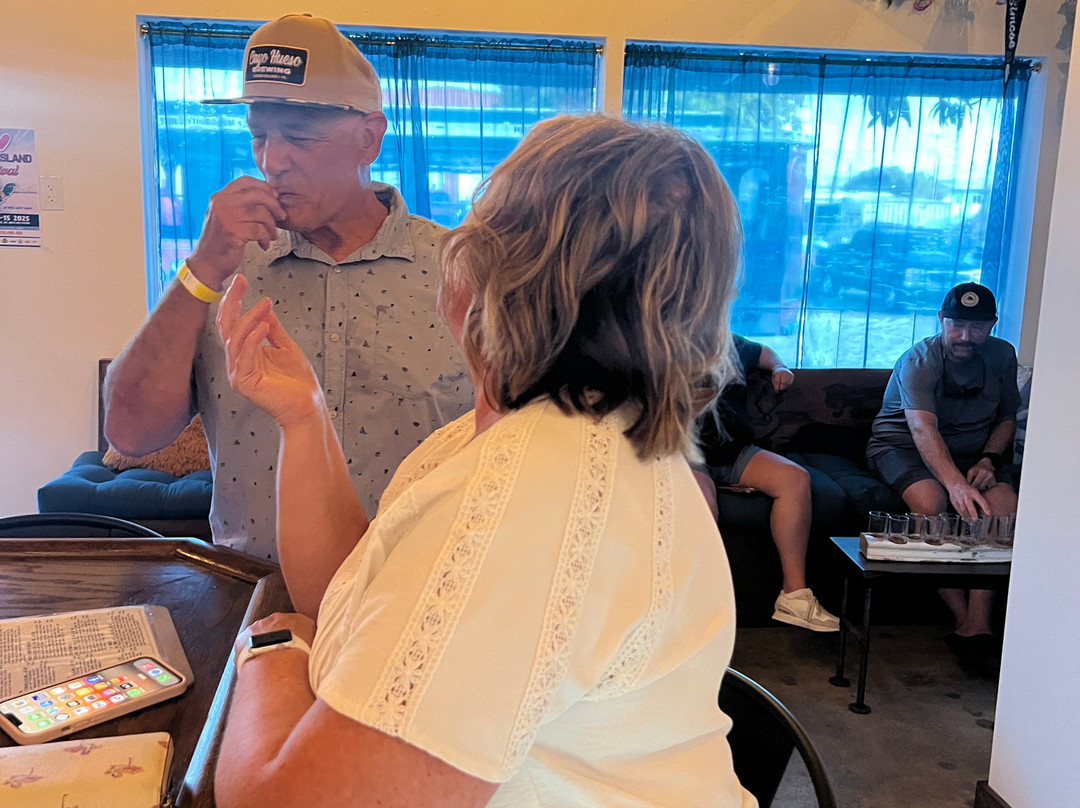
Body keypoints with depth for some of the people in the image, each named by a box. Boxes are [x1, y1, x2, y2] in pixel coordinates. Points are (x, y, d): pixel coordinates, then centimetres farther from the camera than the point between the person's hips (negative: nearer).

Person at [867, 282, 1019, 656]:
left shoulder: (1002, 356, 0)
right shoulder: (919, 361, -20)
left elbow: (1007, 417, 13)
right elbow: (924, 429, -37)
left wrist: (988, 460, -8)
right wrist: (956, 484, -53)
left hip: (972, 452, 5)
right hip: (905, 447, -4)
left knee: (1007, 505, -26)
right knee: (930, 501, -35)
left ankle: (978, 617, -28)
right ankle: (962, 615, -24)